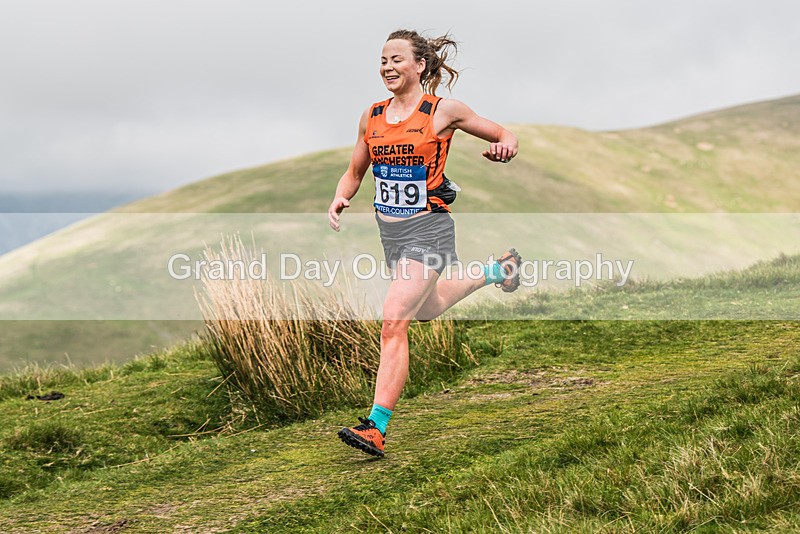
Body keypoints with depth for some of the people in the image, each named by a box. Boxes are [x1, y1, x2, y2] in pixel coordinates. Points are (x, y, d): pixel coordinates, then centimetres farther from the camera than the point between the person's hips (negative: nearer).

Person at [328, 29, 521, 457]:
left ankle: (376, 427, -19)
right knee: (427, 310, 27)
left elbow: (505, 135, 4)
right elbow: (354, 172, 17)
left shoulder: (443, 111, -7)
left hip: (427, 230, -7)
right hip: (390, 230, 7)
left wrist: (505, 147, -20)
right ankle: (492, 272, 52)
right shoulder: (372, 116, 6)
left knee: (394, 320, -20)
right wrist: (340, 198, -4)